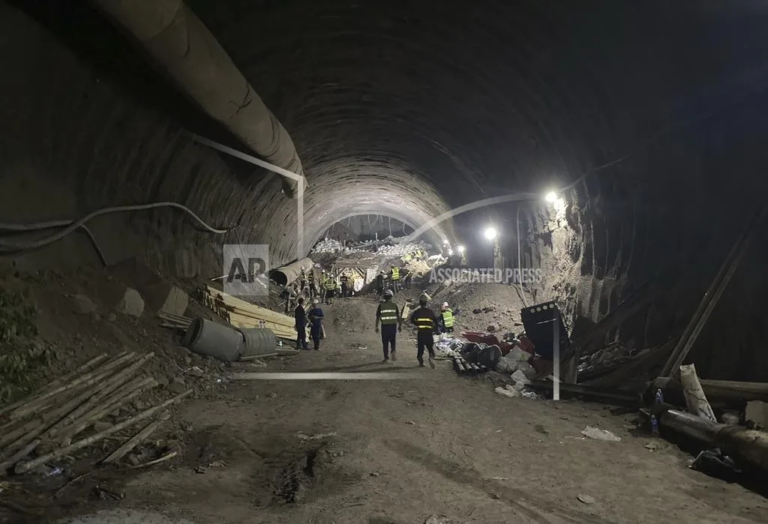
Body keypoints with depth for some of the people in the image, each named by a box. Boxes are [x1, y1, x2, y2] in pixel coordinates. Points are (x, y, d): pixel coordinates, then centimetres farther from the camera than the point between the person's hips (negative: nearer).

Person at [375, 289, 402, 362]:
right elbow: (398, 316, 1)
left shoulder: (381, 305, -1)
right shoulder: (394, 305, 1)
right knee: (393, 341, 14)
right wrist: (400, 326, 10)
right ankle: (393, 351, -13)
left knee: (385, 342, 8)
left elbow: (378, 317, -2)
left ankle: (386, 358, 10)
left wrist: (376, 327, 5)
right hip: (393, 325, 1)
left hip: (384, 326, -1)